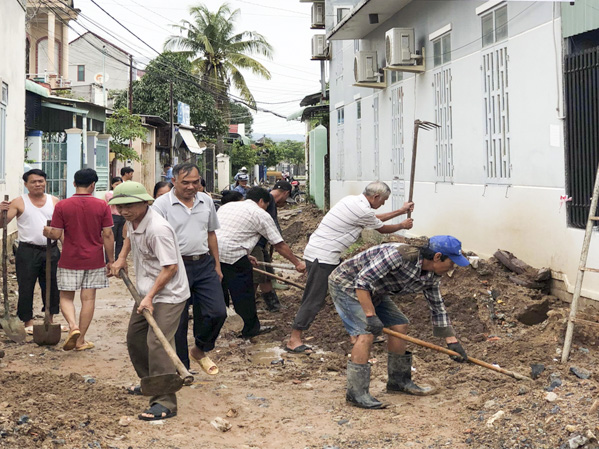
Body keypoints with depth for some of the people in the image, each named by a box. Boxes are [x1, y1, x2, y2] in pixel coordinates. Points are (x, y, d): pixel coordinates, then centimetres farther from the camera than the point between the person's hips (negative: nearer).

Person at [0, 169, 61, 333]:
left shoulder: (54, 201, 8)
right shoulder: (19, 202, -1)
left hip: (51, 251, 3)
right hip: (28, 252, -3)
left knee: (51, 287, 10)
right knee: (26, 288, 1)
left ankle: (50, 320, 24)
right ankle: (28, 321, 13)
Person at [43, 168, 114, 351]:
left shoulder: (62, 206, -6)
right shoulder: (102, 206, -5)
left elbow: (56, 234, -6)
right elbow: (108, 235, -4)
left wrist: (47, 231, 17)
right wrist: (111, 260, 4)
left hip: (70, 261, -1)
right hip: (94, 261, 1)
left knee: (66, 297, 12)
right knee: (88, 299, 7)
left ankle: (73, 326, -13)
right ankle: (81, 340, 11)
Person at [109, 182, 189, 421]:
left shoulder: (158, 229, -26)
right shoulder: (133, 220, 3)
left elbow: (170, 267, -26)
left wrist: (150, 296, -26)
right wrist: (122, 257, 17)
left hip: (168, 294, -10)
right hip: (147, 292, 10)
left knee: (157, 344, -17)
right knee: (135, 337, 19)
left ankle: (165, 403, -14)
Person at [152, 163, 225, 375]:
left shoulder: (206, 201, 10)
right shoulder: (162, 204, -7)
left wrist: (216, 265, 18)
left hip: (204, 265, 5)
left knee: (217, 312, -1)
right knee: (178, 320, 3)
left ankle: (200, 350, 25)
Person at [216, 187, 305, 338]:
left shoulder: (226, 206, 26)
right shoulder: (261, 215, 6)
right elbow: (279, 245, 8)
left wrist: (246, 256, 35)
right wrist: (297, 263, 19)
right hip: (232, 254, -7)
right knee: (243, 293, 8)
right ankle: (250, 329, 19)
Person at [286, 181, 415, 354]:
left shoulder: (353, 200, 12)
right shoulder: (364, 211, -16)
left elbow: (375, 219, 28)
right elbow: (382, 229, 3)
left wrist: (401, 211, 34)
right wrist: (403, 225, 22)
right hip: (322, 256, -10)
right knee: (314, 299, -8)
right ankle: (294, 341, -5)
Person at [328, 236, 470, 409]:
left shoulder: (431, 277, -6)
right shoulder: (398, 255, -34)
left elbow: (438, 308, 8)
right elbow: (362, 281, -33)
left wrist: (452, 341, 6)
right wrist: (371, 315, -34)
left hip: (373, 291, 9)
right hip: (345, 284, -9)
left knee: (399, 325, 4)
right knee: (366, 333, -21)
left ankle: (398, 381, 19)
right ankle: (356, 393, -16)